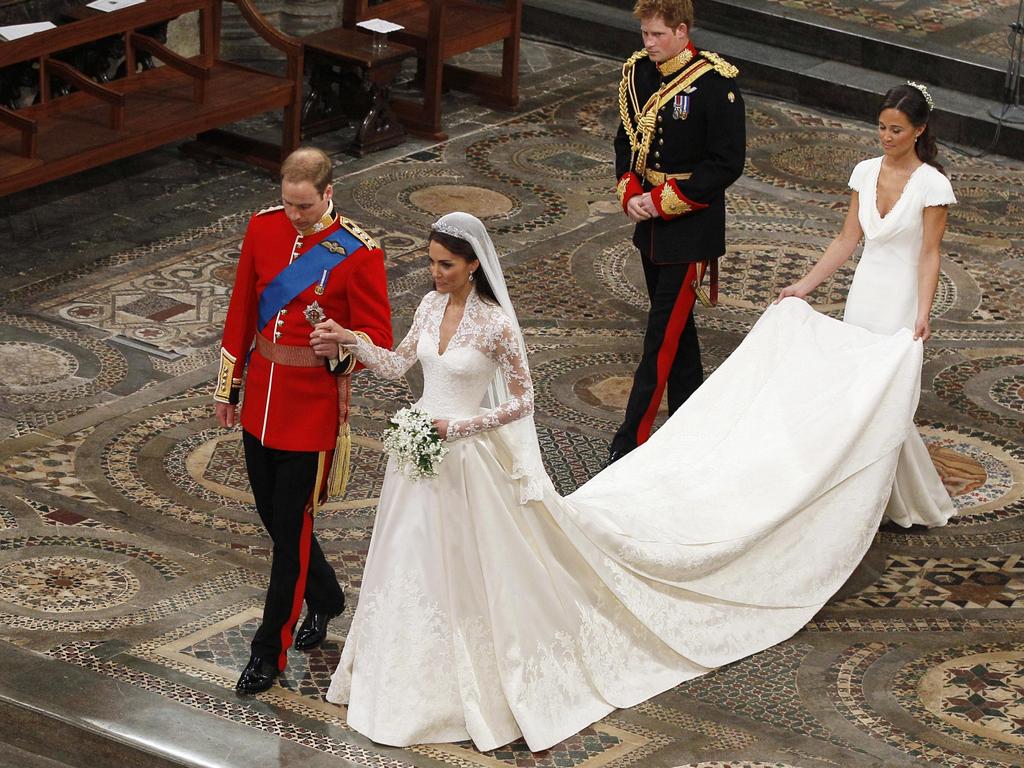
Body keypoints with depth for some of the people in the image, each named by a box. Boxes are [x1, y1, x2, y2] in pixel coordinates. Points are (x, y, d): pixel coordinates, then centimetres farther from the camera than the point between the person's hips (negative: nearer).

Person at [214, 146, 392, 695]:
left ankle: (270, 651, 9)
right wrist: (228, 385, 13)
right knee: (270, 512, 17)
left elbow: (378, 337, -10)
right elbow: (241, 310, 10)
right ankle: (325, 599, 42)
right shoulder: (263, 228, 0)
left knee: (291, 525, -1)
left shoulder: (358, 253, -15)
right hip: (262, 397, 6)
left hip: (314, 402, -6)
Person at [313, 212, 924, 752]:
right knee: (419, 568, 18)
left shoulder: (495, 324, -20)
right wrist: (351, 342, -3)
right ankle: (418, 679, 35)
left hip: (472, 462, -7)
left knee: (480, 573, 7)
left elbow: (522, 402, -15)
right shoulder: (431, 306, -1)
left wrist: (457, 427, -20)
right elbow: (397, 366, 11)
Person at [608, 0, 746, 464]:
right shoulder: (637, 72, 3)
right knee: (676, 326, 17)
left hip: (690, 229, -7)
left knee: (664, 332, -7)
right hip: (650, 221, 7)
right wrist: (630, 192, -3)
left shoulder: (716, 82, -16)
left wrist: (665, 200, -17)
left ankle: (631, 441, -6)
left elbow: (728, 162, -15)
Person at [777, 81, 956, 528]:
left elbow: (929, 255, -12)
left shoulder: (932, 184, -11)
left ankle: (919, 506, 6)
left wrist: (923, 314, -21)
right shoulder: (866, 172, 4)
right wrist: (805, 285, 6)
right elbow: (847, 240, 10)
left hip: (901, 300, -6)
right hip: (864, 293, 6)